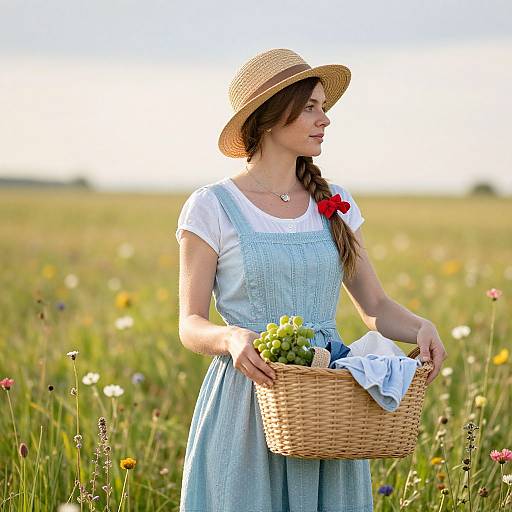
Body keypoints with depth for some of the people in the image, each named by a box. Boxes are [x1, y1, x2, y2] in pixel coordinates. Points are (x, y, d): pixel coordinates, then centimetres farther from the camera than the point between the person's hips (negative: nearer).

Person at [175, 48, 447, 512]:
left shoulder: (335, 205, 9)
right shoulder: (211, 208, -4)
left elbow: (375, 307, 11)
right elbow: (191, 325, -4)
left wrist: (421, 328, -9)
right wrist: (231, 338, -25)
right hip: (246, 408, -4)